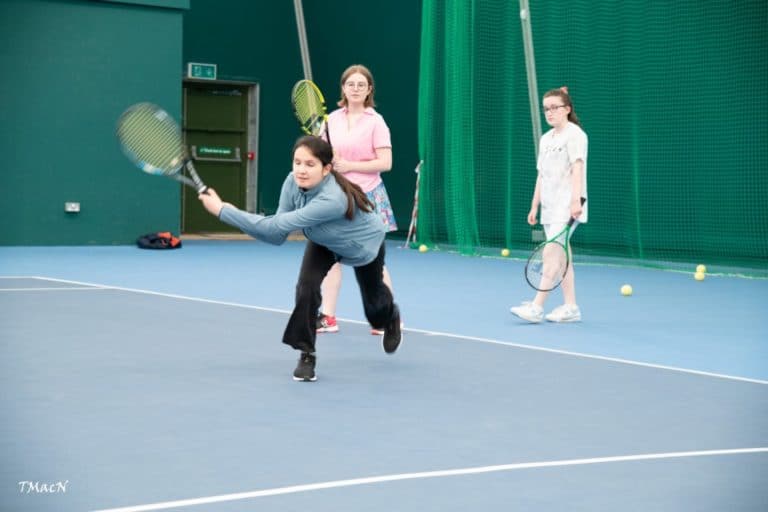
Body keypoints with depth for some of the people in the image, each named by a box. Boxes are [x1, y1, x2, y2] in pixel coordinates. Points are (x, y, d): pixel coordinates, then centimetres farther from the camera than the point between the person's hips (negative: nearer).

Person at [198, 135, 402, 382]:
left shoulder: (332, 199, -50)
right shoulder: (293, 183, -30)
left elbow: (277, 225, -52)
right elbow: (277, 235, -25)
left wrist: (223, 211, -52)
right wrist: (237, 218, -42)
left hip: (364, 244, -4)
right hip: (324, 241, 4)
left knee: (374, 303, 18)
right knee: (307, 286, -23)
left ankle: (391, 316, 56)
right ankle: (306, 355, -6)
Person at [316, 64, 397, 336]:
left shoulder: (375, 121, -6)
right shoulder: (332, 119, 7)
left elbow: (385, 162, -12)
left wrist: (349, 165, -16)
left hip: (367, 196, -4)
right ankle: (328, 317, 6)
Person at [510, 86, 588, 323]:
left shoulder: (574, 134, -6)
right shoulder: (546, 139, 18)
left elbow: (577, 168, -16)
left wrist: (576, 200, -26)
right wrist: (534, 206, 16)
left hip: (567, 206, -8)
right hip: (550, 206, 8)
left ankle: (536, 307, -18)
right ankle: (570, 307, 10)